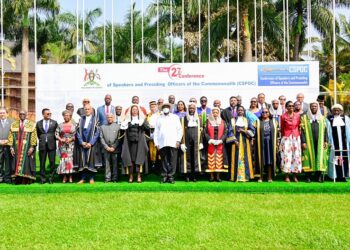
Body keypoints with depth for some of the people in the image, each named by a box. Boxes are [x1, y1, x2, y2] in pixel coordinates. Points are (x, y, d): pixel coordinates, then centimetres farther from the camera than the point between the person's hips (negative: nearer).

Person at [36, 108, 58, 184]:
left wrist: (52, 141, 7)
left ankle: (51, 178, 8)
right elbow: (38, 134, 17)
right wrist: (42, 140, 12)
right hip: (42, 146, 1)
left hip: (51, 145, -1)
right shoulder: (38, 123, 8)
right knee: (42, 163, 4)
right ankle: (42, 179, 11)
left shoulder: (54, 123, 5)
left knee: (52, 162, -1)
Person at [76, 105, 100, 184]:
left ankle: (91, 178, 6)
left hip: (91, 144, -2)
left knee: (91, 160, -1)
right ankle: (83, 178, 8)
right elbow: (78, 132, 7)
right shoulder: (81, 119, 11)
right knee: (83, 161, 2)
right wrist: (82, 142, -6)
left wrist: (91, 143, -11)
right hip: (82, 143, 3)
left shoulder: (95, 119, 2)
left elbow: (97, 132, -4)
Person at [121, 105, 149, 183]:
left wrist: (142, 123, -19)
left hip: (139, 141, -1)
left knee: (139, 158, -6)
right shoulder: (127, 119, 11)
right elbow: (122, 128, -1)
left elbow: (148, 127, -3)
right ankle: (131, 176, 3)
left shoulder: (142, 119, 9)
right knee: (130, 158, -2)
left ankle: (139, 176, -4)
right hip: (130, 141, 1)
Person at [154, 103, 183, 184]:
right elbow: (156, 131, 12)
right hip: (162, 143, 1)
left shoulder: (175, 117, 13)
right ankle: (164, 176, 8)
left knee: (172, 161, -4)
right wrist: (156, 143, 3)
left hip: (173, 143, -1)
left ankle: (171, 176, 2)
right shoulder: (159, 118, 15)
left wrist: (178, 140, -2)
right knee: (164, 160, 1)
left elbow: (179, 129, 9)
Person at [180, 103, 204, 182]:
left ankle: (194, 176, 4)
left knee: (195, 157, 0)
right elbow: (181, 131, -2)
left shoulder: (198, 119, 12)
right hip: (187, 140, -2)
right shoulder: (183, 119, 3)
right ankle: (187, 176, 1)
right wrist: (182, 143, -10)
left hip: (196, 140, 2)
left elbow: (200, 132, 11)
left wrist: (201, 142, 4)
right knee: (187, 157, -3)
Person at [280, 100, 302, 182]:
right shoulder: (283, 116, -2)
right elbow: (282, 129, 8)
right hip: (286, 138, -3)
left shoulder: (297, 116, 5)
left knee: (296, 156, 1)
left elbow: (299, 127, 13)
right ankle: (287, 176, -1)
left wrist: (298, 135, 12)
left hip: (296, 138, 3)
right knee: (287, 156, -5)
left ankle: (295, 176, 8)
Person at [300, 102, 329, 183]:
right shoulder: (304, 118, 5)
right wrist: (303, 142, -9)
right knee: (309, 157, -3)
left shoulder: (322, 118, 12)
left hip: (320, 142, 2)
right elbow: (302, 130, 0)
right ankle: (308, 176, 1)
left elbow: (325, 130, 9)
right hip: (309, 142, -2)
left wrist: (325, 141, 0)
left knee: (319, 157, 0)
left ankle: (318, 176, 4)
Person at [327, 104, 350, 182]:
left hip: (344, 142, 1)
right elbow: (328, 131, 2)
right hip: (334, 142, -1)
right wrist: (329, 142, -3)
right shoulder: (329, 119, 3)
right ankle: (337, 175, 0)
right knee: (336, 157, -2)